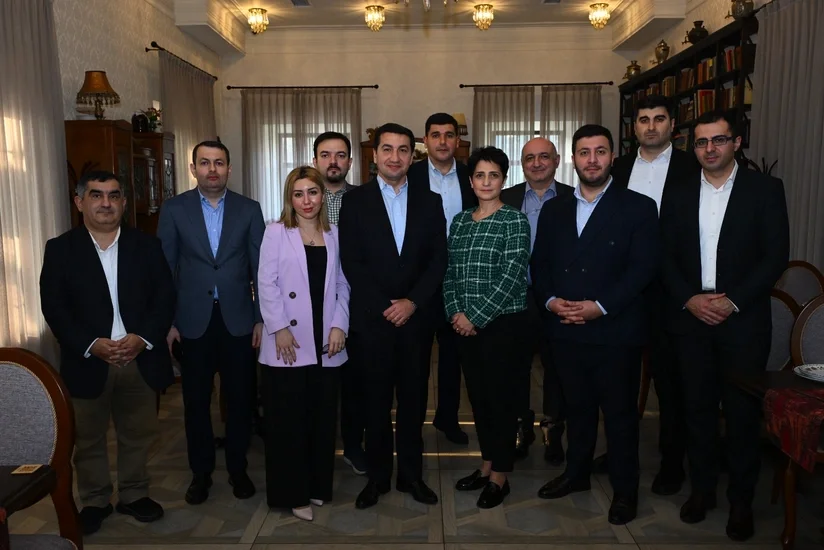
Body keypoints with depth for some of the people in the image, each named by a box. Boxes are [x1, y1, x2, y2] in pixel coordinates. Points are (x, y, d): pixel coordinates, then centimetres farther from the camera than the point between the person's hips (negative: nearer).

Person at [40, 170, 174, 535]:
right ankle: (94, 501, 33)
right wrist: (91, 345, -17)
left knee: (138, 435, 14)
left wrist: (143, 338, -15)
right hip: (87, 362, -1)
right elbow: (53, 307, -5)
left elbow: (165, 297, 0)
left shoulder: (146, 245, 4)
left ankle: (134, 495, 33)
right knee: (88, 439, 14)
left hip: (141, 359, 1)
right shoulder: (60, 249, 1)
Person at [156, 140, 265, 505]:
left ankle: (238, 469, 27)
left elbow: (261, 267, 1)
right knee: (196, 400, 10)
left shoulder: (249, 209, 1)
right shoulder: (174, 209, 1)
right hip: (193, 320, 0)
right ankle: (201, 472, 28)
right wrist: (167, 321, -2)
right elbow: (165, 268, 2)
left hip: (238, 318, 0)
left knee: (240, 398, 9)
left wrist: (262, 317, -2)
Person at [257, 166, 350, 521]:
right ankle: (292, 493, 17)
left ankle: (317, 485, 27)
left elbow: (342, 285, 8)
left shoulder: (334, 235, 11)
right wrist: (279, 328, -13)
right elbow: (267, 283, -5)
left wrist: (339, 325, -4)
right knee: (289, 420, 4)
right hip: (288, 343, -3)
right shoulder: (275, 233, 1)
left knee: (322, 417, 11)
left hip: (325, 342, 4)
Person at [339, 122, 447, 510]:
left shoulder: (429, 201, 8)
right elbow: (351, 263, -4)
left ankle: (411, 475, 26)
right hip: (371, 319, -1)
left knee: (413, 401, 10)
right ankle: (377, 477, 24)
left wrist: (412, 302, -10)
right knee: (376, 402, 9)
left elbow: (438, 260, 3)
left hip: (416, 318, 2)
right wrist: (385, 306, -11)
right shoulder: (355, 201, 2)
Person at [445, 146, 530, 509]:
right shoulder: (459, 221, 10)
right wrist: (455, 313, -5)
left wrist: (476, 317, -15)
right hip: (465, 325, 5)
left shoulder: (514, 219, -6)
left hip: (503, 323, -5)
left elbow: (512, 277, -14)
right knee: (477, 394, 13)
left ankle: (500, 476, 18)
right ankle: (486, 465, 30)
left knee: (502, 397, 4)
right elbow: (450, 273, 10)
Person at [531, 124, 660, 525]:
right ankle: (576, 473, 35)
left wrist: (600, 307, -18)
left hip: (615, 332, -4)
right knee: (576, 407, 17)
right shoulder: (553, 210, 12)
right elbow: (539, 264, 11)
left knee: (620, 413, 8)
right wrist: (550, 299, -7)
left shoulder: (638, 207, -2)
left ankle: (625, 490, 25)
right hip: (565, 330, 4)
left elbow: (643, 268, -9)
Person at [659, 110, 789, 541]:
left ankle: (741, 501, 22)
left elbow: (776, 256, -6)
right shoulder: (678, 195, 8)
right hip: (690, 319, 2)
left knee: (742, 413, 5)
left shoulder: (765, 189, 0)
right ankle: (702, 489, 27)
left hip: (743, 321, -2)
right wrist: (689, 299, -9)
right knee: (698, 408, 11)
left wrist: (732, 300, -14)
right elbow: (666, 257, 5)